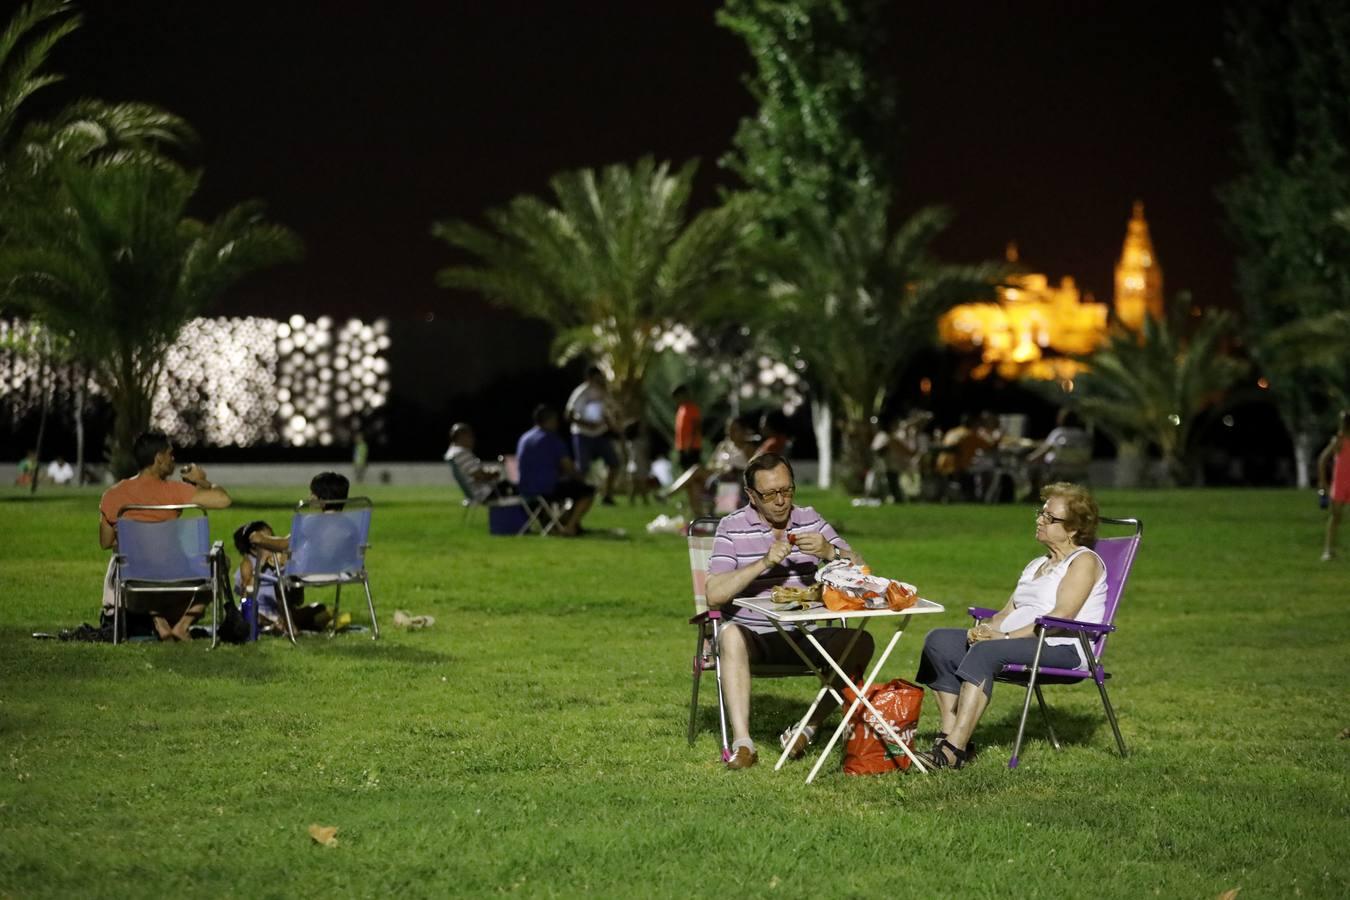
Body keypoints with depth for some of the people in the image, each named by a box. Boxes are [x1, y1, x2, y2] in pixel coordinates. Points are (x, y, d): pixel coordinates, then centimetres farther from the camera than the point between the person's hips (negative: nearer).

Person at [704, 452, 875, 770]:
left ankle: (809, 728, -14)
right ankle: (742, 743, -39)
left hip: (801, 637, 3)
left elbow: (860, 571, 5)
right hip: (753, 637, -3)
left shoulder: (810, 520, 9)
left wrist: (830, 552, -16)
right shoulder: (732, 527, -2)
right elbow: (714, 594, -15)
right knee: (731, 634, -37)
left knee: (860, 642, -20)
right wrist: (765, 562, -22)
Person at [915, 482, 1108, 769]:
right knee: (939, 640, -10)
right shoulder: (1037, 565, 27)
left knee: (986, 652, -35)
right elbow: (1007, 612, 21)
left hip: (1060, 647, -9)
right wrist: (984, 628, -3)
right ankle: (950, 734, -20)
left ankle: (954, 749, -42)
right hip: (1014, 641, 9)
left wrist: (1007, 636, -20)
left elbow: (1062, 615, -14)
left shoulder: (1084, 561, 0)